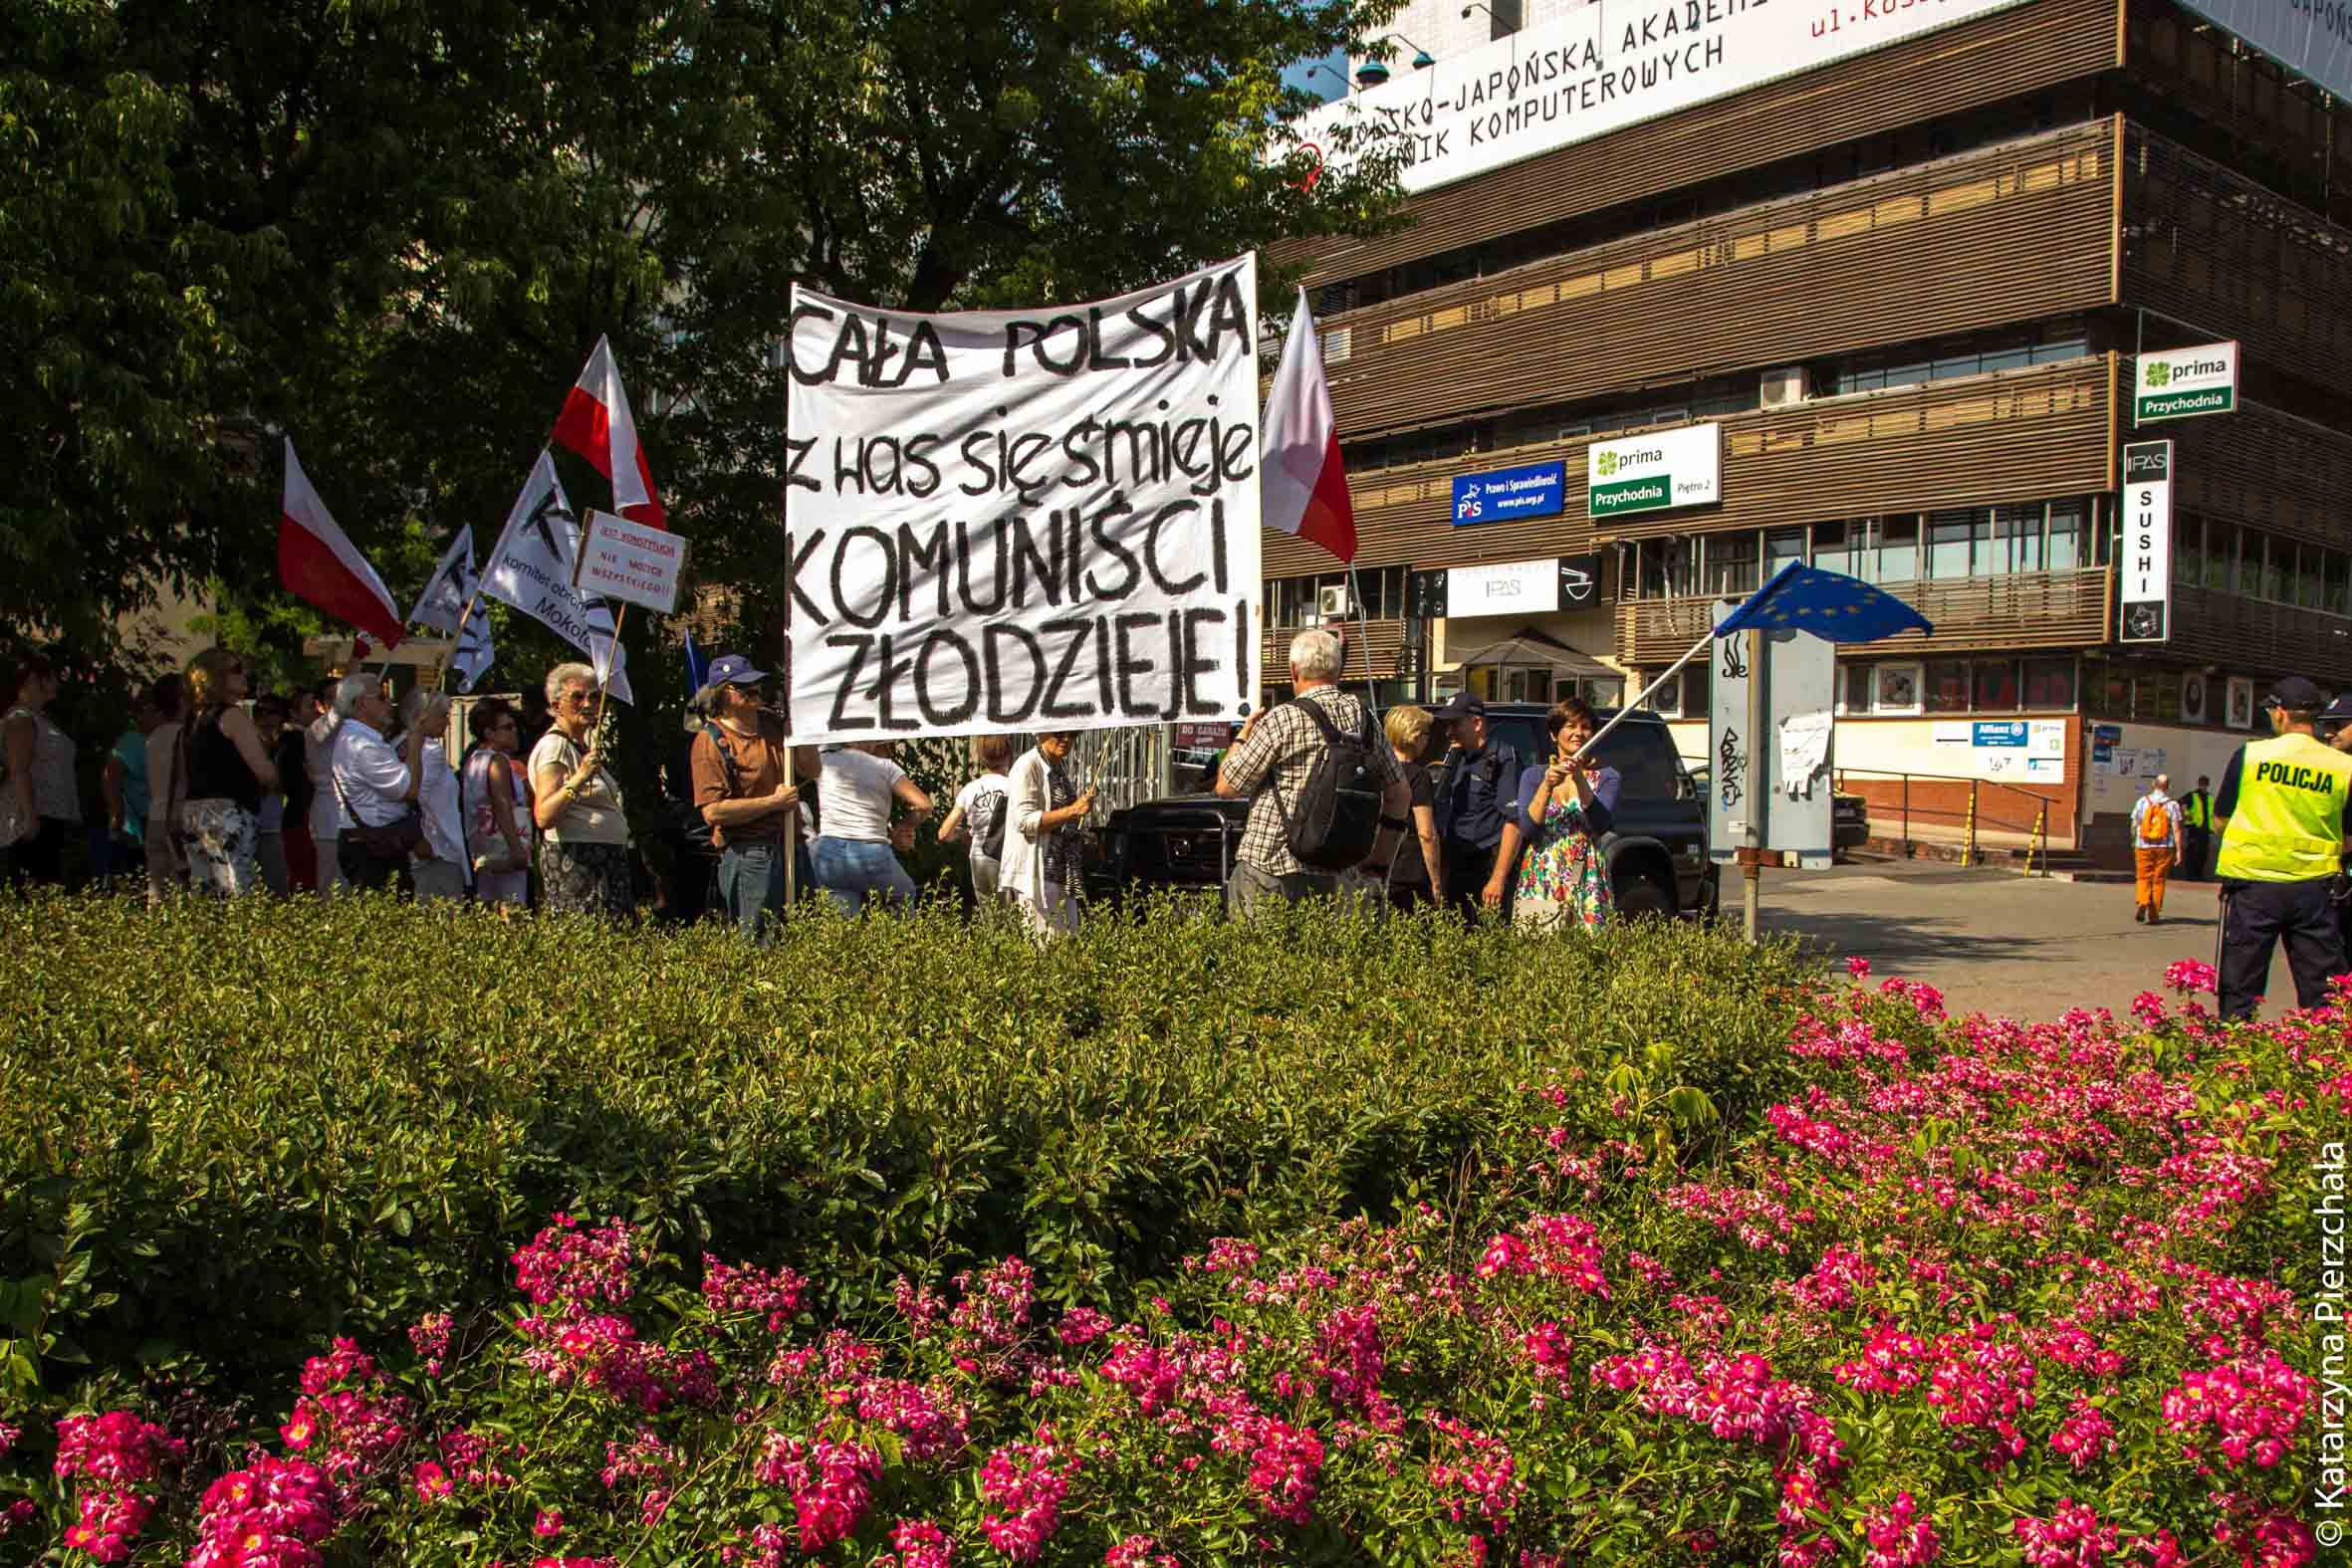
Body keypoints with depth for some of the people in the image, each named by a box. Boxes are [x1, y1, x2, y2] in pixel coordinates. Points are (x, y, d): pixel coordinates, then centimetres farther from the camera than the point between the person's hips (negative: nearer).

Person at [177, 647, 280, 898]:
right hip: (228, 814, -9)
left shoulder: (193, 718, 17)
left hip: (192, 813, 9)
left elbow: (184, 777, 25)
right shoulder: (233, 715, -7)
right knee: (239, 903, -13)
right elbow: (265, 772, -13)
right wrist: (273, 783, 7)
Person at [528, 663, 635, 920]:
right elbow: (544, 817, -23)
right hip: (575, 860, -9)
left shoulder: (586, 743, 19)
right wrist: (579, 779, -30)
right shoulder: (553, 746, -9)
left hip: (606, 860, 9)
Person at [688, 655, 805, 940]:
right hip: (748, 851, -7)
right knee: (760, 942, -4)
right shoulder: (710, 741, -9)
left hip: (789, 844, 7)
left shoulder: (772, 723, 11)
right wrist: (774, 802, -15)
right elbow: (712, 812, -18)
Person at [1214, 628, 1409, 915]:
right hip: (1333, 876, 6)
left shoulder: (1282, 720, -8)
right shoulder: (1364, 718, 9)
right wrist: (1378, 864, 22)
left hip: (1268, 872, -5)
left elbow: (1225, 786, -1)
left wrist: (1243, 735, 15)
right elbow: (1400, 795, 16)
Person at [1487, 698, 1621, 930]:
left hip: (1587, 882, 0)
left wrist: (1580, 779, -17)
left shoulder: (1605, 777, 8)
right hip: (1539, 880, 0)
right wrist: (1547, 785, -12)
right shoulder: (1533, 775, 11)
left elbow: (1600, 824, -9)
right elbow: (1527, 828, -2)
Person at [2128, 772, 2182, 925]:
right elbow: (2176, 829, -7)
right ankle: (2153, 914, 9)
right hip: (2165, 847, 0)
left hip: (2144, 846, 0)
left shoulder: (2142, 801, -1)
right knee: (2158, 880, 7)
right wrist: (2179, 850, -4)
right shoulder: (2172, 804, -4)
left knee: (2143, 878, 7)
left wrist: (2134, 841, 21)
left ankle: (2143, 903, -19)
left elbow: (2134, 825, 4)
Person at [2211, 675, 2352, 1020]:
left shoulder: (2250, 754, -5)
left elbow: (2220, 821, 2)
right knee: (2323, 998, 7)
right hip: (2315, 888, 1)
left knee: (2240, 989, 7)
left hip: (2254, 883, -1)